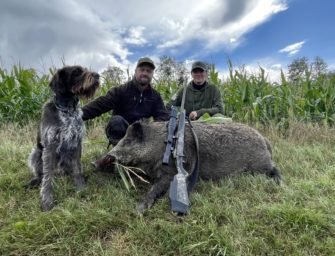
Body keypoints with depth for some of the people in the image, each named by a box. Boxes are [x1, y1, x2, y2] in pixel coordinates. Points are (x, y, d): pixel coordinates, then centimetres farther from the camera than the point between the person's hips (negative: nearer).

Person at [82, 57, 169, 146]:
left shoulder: (155, 96, 5)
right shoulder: (121, 90, -7)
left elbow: (163, 116, -3)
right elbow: (100, 104, -17)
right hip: (119, 133, -3)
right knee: (117, 120, -33)